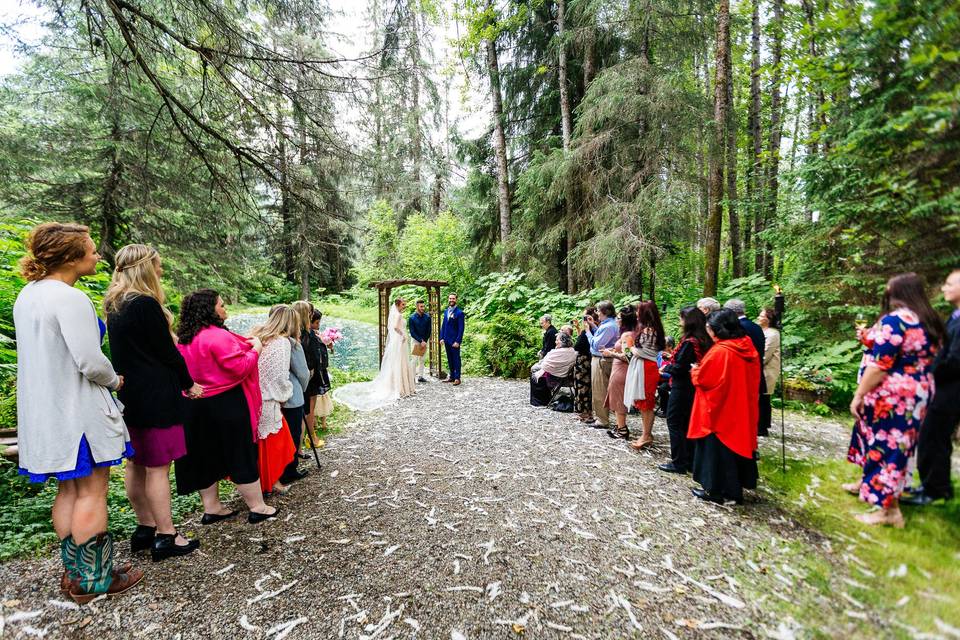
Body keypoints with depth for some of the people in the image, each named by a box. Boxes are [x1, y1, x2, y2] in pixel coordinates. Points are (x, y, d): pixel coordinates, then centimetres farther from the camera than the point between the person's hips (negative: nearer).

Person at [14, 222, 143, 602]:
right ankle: (93, 579, 15)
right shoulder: (70, 299, -20)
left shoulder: (27, 295, 10)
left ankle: (73, 572, 30)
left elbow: (42, 353, 17)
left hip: (46, 410, 9)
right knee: (92, 491, 3)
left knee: (68, 489, 18)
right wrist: (115, 381, -4)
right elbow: (90, 362, -24)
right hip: (78, 409, -9)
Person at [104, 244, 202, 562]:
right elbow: (167, 351, -13)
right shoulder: (146, 304, -18)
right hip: (154, 396, -9)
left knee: (136, 464, 16)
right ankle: (165, 537, 7)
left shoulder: (114, 305, 10)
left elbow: (128, 350, 15)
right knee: (158, 466, -2)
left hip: (129, 395, 9)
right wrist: (189, 384, -1)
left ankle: (145, 528, 28)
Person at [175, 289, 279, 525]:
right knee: (241, 455, 1)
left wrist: (241, 345, 16)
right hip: (226, 405, -8)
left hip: (196, 407, 8)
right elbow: (240, 368, -21)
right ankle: (258, 508, 11)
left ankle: (211, 508, 27)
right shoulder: (218, 336, -19)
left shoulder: (184, 340, 8)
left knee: (206, 456, 16)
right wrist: (255, 349, -8)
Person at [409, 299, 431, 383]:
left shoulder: (427, 317, -2)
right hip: (416, 340, -3)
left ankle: (420, 376, 12)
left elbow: (429, 330, 2)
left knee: (422, 360, 6)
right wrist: (421, 341, -15)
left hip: (425, 341, 3)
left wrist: (424, 341, -6)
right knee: (415, 359, -7)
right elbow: (412, 332, -10)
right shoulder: (412, 318, -10)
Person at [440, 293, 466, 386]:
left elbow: (461, 328, -12)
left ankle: (457, 378, 7)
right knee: (450, 359, 12)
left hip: (454, 340, -6)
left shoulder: (459, 313, -9)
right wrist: (442, 338, 7)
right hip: (446, 340, 6)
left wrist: (457, 341, -16)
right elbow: (443, 325, 15)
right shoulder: (446, 311, 12)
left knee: (456, 359, 1)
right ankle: (452, 376, 21)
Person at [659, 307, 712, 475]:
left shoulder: (689, 342, -20)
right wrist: (671, 365, 11)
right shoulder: (704, 341, 4)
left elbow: (679, 368, -19)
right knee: (687, 423, 16)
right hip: (693, 387, 8)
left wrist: (666, 367, -1)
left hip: (682, 388, -8)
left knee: (674, 422, 2)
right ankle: (690, 462, 24)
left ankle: (679, 463, 7)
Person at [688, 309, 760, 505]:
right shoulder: (748, 347, 2)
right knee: (738, 444, 17)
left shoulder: (720, 351, -23)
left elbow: (702, 378, -18)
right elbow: (749, 379, 13)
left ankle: (715, 490, 16)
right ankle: (735, 489, 28)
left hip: (719, 411, -8)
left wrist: (694, 370, 4)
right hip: (742, 411, 8)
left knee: (717, 449, 6)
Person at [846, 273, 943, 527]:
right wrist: (870, 339, 23)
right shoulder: (929, 321, 9)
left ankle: (889, 509, 8)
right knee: (891, 444, 21)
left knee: (885, 445, 0)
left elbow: (879, 365, -24)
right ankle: (869, 483, 37)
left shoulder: (894, 320, -19)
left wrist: (859, 395, -17)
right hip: (916, 394, 9)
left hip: (891, 396, -9)